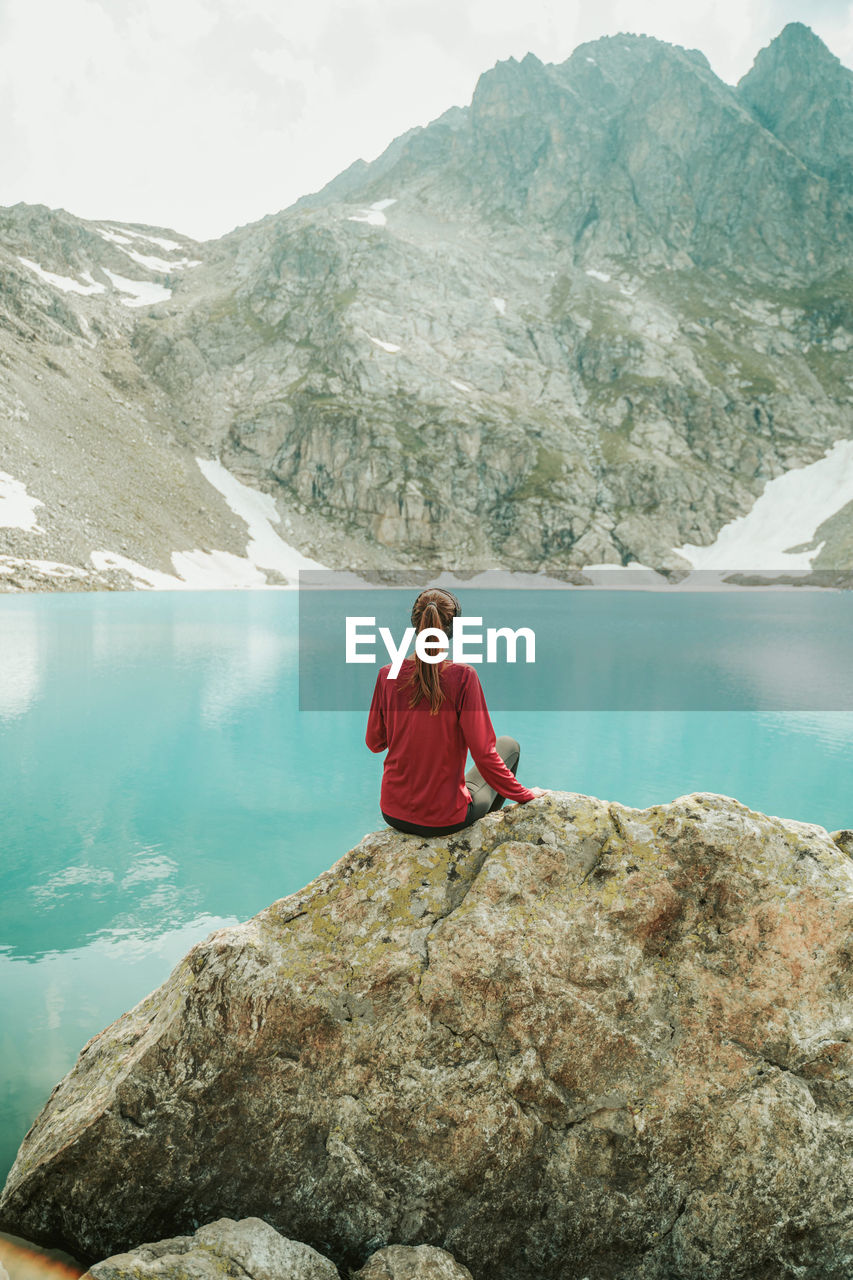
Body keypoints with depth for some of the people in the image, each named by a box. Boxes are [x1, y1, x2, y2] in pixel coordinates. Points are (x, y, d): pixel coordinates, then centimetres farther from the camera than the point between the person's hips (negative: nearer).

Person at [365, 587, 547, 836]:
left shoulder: (388, 675, -8)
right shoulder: (462, 676, -19)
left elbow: (374, 743, 4)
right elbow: (483, 754, -17)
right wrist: (525, 795, -2)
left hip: (393, 814, 4)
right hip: (444, 820, -3)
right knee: (508, 745, 23)